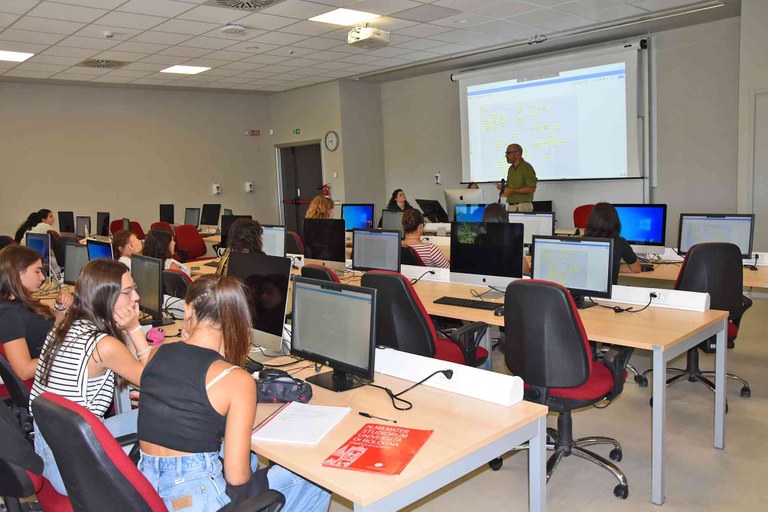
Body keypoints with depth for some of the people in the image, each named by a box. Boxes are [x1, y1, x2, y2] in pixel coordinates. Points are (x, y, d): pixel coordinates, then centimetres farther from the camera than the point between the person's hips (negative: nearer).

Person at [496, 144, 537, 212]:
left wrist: (512, 191, -18)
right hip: (510, 206, 7)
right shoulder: (511, 168, 17)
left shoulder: (527, 167, -7)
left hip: (523, 205, -7)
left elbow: (532, 189, -15)